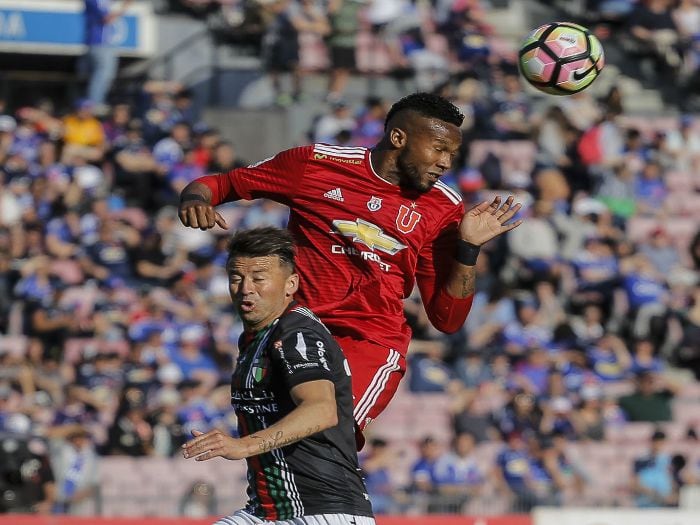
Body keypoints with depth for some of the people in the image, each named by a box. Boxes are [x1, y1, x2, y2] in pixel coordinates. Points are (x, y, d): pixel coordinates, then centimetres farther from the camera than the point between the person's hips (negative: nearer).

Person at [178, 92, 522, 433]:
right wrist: (194, 199, -12)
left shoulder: (444, 210, 8)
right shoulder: (316, 164, 3)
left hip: (372, 343, -1)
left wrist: (468, 248, -3)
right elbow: (220, 185, 12)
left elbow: (447, 320, 11)